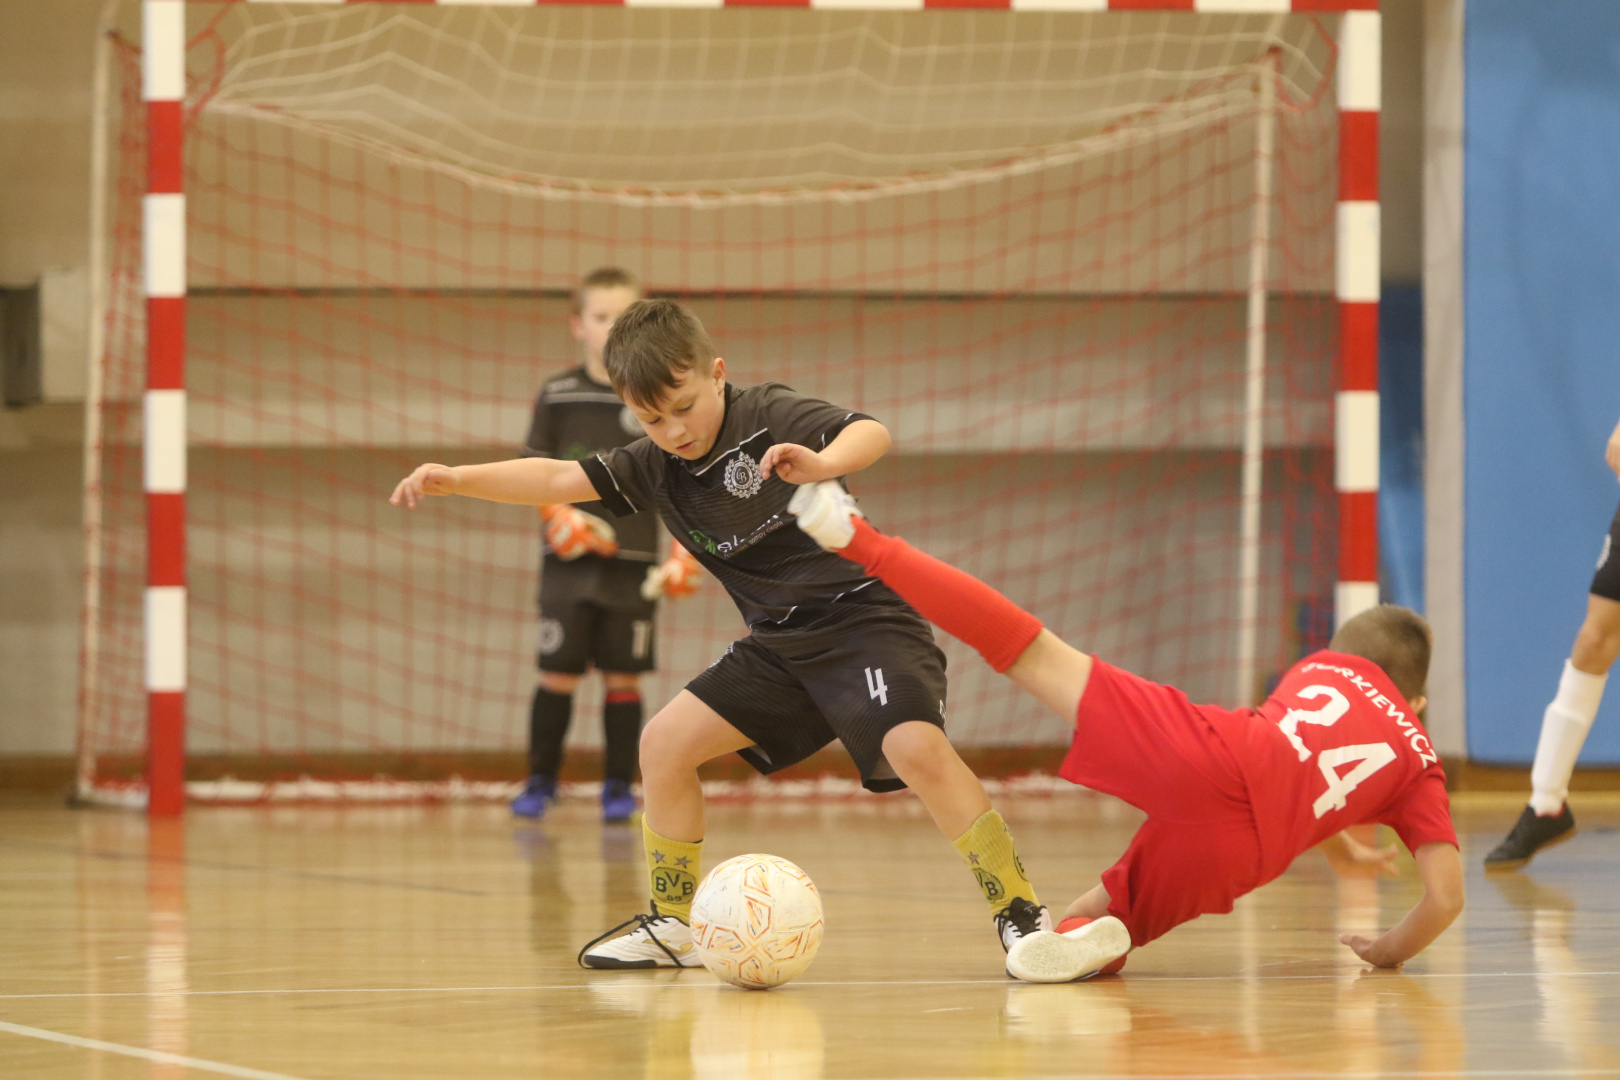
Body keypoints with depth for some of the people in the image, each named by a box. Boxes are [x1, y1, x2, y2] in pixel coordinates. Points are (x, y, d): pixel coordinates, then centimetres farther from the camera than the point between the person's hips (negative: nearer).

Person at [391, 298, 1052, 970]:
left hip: (863, 617, -7)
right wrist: (458, 479, -7)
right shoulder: (655, 467, 4)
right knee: (665, 742, 1)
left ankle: (1019, 912, -18)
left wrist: (821, 463, -50)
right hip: (781, 643, 7)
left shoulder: (768, 417, -15)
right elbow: (560, 481, 4)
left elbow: (871, 434, -29)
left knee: (916, 748, -29)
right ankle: (674, 923, 14)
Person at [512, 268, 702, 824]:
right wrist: (559, 515, -11)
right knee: (557, 673, 0)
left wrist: (684, 555, -3)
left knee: (623, 676, 2)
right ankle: (540, 783, 13)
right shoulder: (557, 395, 2)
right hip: (569, 564, 0)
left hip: (632, 566, 0)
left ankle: (618, 788, 12)